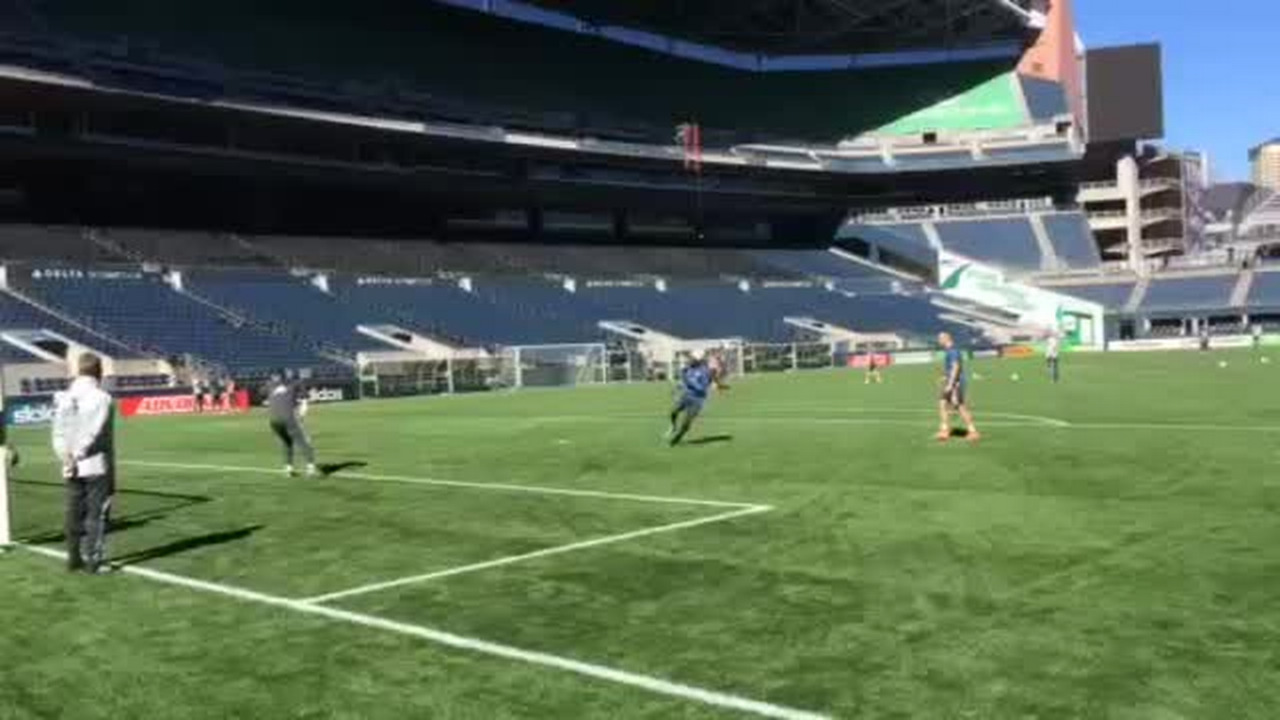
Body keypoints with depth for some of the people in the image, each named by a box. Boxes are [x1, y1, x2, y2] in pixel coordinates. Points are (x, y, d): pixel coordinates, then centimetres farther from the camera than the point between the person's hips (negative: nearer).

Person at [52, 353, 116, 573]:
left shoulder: (63, 398, 6)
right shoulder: (101, 398, -11)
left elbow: (58, 433, 0)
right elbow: (94, 435, -16)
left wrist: (67, 457, -4)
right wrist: (77, 455, -7)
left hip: (72, 469, 5)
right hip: (97, 466, -5)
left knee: (75, 514, 12)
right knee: (97, 514, 1)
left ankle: (74, 558, 18)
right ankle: (93, 560, 2)